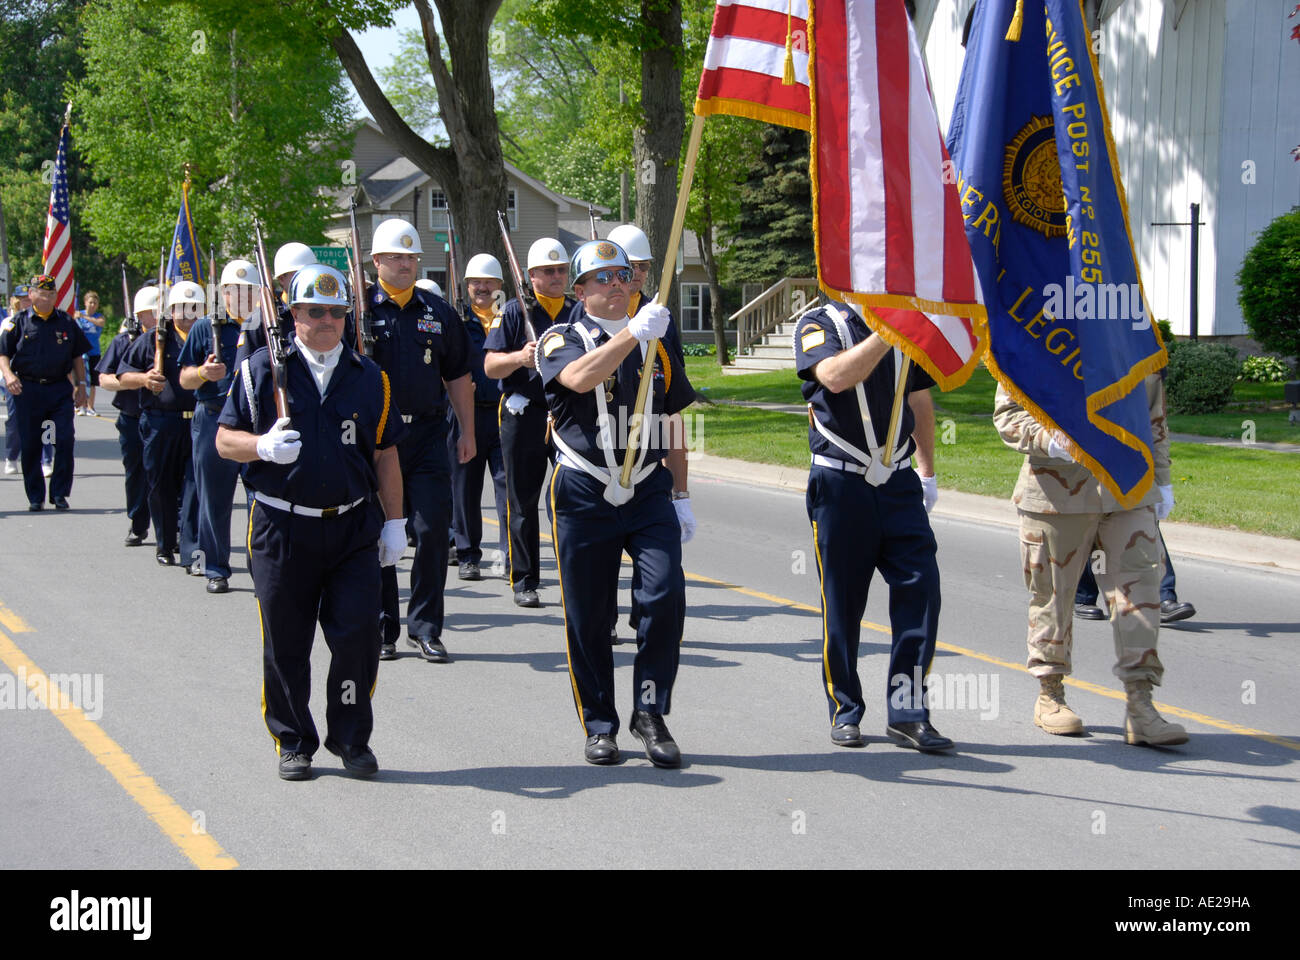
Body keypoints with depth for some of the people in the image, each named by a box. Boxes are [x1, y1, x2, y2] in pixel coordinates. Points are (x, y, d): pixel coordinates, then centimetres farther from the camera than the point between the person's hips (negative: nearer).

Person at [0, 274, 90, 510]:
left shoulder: (67, 323, 9)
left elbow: (77, 356, 14)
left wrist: (81, 384, 6)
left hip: (60, 389, 1)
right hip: (27, 390, -1)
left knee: (65, 441, -7)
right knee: (30, 446, 3)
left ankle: (60, 493, 4)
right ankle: (35, 496, 13)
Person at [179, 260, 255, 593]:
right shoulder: (206, 328, 7)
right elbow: (184, 379, 7)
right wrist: (204, 373, -14)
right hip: (214, 419, 0)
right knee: (215, 500, 3)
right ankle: (216, 570, 14)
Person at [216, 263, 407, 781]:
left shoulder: (368, 377, 9)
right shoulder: (262, 369, 1)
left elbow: (385, 453, 13)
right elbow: (225, 439, 2)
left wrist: (394, 522, 9)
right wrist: (262, 446, -19)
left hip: (354, 527, 1)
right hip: (283, 527, -1)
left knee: (357, 636, -4)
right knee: (286, 643, 5)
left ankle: (352, 739, 13)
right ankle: (292, 742, 21)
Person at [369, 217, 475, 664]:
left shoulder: (437, 312, 10)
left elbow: (458, 376, 14)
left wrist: (467, 433, 11)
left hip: (427, 436, 2)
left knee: (433, 529, -3)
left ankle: (425, 625, 8)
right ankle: (382, 628, 14)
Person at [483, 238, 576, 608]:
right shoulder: (514, 312, 1)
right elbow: (490, 366, -4)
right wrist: (519, 357, -22)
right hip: (524, 417, -2)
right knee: (523, 503, 4)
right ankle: (524, 581, 13)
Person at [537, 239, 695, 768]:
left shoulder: (655, 345, 13)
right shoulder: (561, 340, 0)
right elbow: (580, 377, -25)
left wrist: (681, 497, 13)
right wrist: (634, 332, -28)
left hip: (649, 491, 3)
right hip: (584, 495, -2)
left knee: (665, 597, -13)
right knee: (588, 617, 3)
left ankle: (651, 713, 2)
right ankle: (599, 726, 16)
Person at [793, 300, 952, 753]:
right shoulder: (819, 324, -3)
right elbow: (836, 377, -24)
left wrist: (927, 472, 20)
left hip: (898, 482, 4)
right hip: (840, 482, -4)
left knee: (921, 587, -7)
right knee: (843, 601, 3)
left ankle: (907, 713, -2)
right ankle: (845, 713, 16)